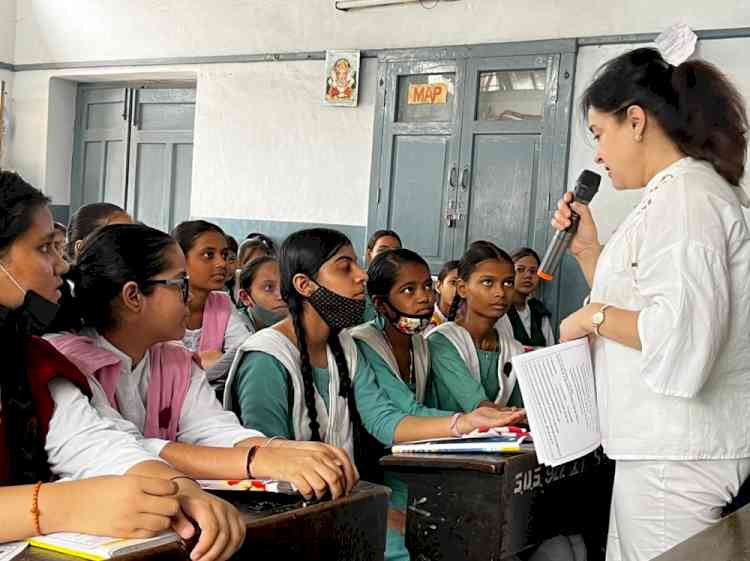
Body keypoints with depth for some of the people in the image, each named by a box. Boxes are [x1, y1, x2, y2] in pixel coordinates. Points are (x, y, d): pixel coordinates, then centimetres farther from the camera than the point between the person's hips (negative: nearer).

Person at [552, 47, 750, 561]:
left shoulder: (684, 195, -17)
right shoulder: (683, 192, 17)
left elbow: (683, 336, -29)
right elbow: (634, 304, 24)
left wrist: (594, 317, -15)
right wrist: (588, 249, 12)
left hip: (677, 453, -10)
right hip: (663, 444, 10)